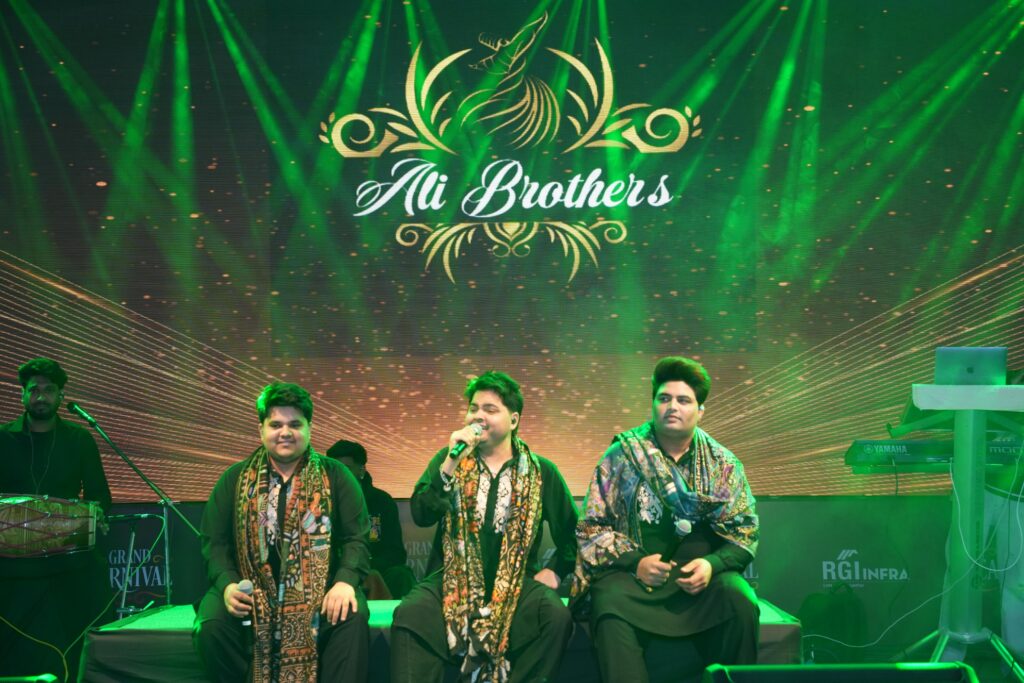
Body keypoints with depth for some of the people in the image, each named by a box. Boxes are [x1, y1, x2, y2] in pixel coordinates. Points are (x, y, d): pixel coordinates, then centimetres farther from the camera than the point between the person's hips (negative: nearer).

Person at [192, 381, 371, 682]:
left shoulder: (335, 476, 7)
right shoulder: (235, 479, 10)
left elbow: (356, 538, 2)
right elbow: (214, 540, 8)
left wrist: (345, 581, -18)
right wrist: (227, 584, -12)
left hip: (318, 588, -1)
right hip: (250, 588, 1)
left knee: (352, 620, -32)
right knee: (211, 628, -28)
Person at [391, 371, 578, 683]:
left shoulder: (541, 471, 8)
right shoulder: (449, 459, 9)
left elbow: (571, 529, 17)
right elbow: (421, 516, -5)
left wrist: (557, 570, 2)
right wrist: (450, 464, -16)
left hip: (517, 582, 0)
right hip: (454, 578, 0)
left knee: (556, 616, -31)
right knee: (408, 616, -30)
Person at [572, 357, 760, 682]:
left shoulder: (723, 463, 8)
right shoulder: (623, 455, 3)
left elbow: (744, 530, 8)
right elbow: (592, 526, 3)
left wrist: (713, 564, -12)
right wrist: (634, 562, -13)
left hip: (700, 573, 2)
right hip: (632, 572, -2)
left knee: (738, 599, -27)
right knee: (610, 604, -33)